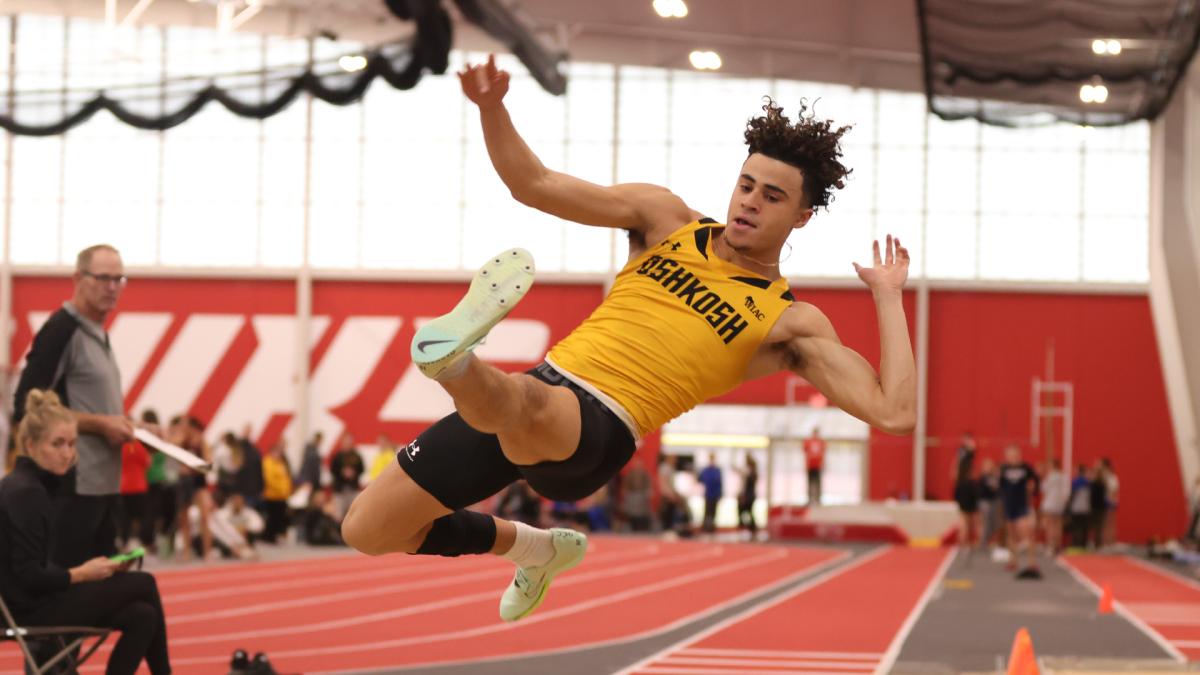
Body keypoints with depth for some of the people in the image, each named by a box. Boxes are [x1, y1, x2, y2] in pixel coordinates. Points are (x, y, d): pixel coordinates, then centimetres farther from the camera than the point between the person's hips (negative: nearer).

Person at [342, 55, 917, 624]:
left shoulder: (792, 324, 4)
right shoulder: (668, 220, 15)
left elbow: (893, 413, -5)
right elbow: (534, 185, 14)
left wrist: (888, 298, -1)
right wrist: (492, 108, -2)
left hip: (597, 432, -5)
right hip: (531, 390, 6)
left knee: (525, 404, -41)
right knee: (367, 531, 9)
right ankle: (537, 548, 28)